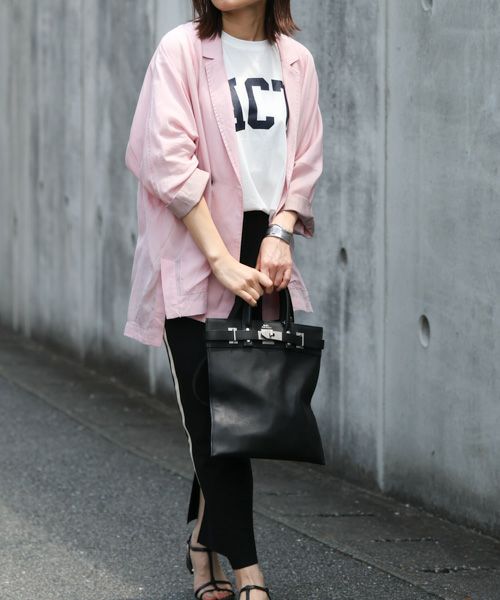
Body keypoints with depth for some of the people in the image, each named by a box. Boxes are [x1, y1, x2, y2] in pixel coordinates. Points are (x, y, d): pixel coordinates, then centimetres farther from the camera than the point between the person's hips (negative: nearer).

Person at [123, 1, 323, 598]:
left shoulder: (295, 61, 9)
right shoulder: (182, 50, -5)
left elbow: (305, 163, 10)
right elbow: (170, 162, -12)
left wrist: (279, 235, -8)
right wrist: (222, 261, -17)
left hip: (262, 255, 5)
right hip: (194, 255, -4)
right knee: (216, 418, -7)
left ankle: (204, 547, 23)